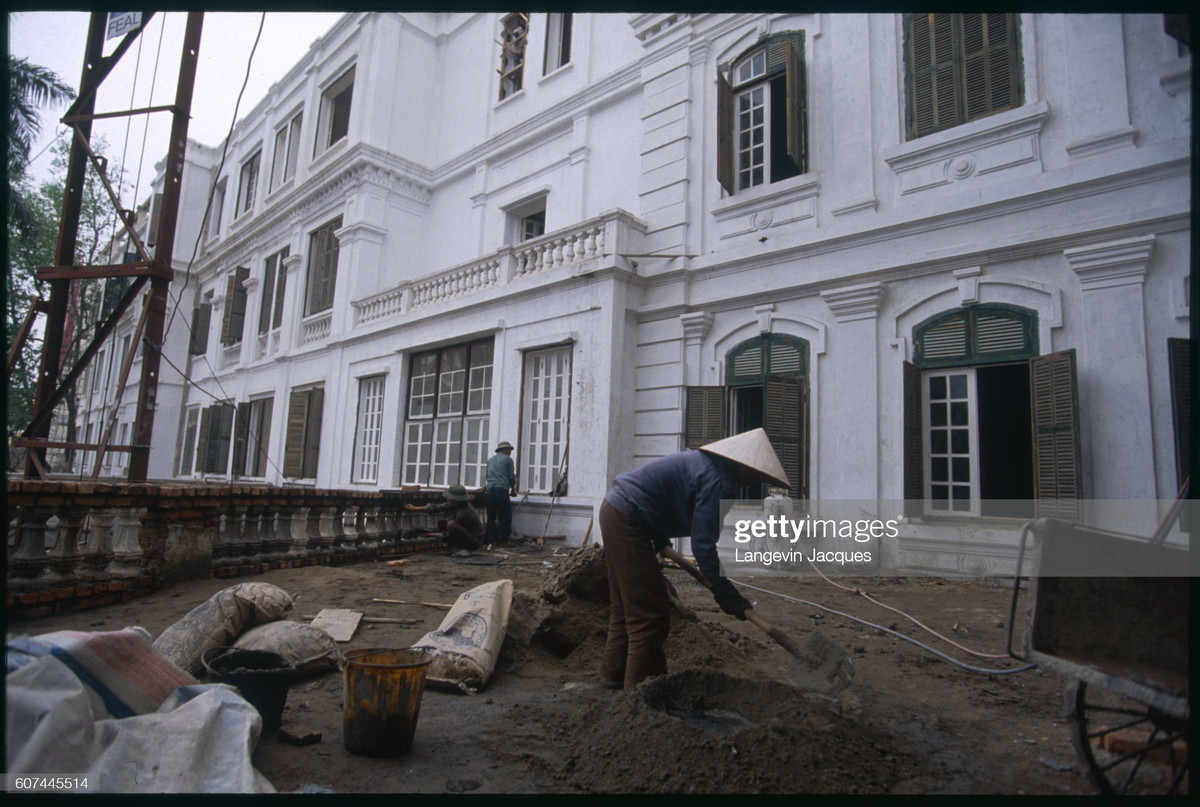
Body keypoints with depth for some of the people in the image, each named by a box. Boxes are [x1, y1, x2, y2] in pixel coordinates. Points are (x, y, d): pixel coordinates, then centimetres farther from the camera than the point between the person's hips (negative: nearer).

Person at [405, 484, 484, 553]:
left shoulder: (464, 513, -29)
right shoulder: (458, 504, -5)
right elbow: (439, 507, -1)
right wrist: (417, 509, -1)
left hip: (475, 542, -9)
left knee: (452, 525, -32)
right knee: (441, 522, 4)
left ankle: (463, 549, -12)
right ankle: (456, 547, 6)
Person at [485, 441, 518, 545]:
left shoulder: (490, 459, 19)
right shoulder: (508, 459, 3)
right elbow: (511, 476, 2)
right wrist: (513, 489, 15)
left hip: (490, 489, 5)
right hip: (502, 489, -5)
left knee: (491, 516, 8)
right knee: (505, 516, 1)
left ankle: (491, 539, 7)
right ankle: (502, 539, -2)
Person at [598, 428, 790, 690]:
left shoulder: (707, 461, 14)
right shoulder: (719, 482, -17)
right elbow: (703, 543, -20)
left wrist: (659, 543, 34)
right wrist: (723, 590, -12)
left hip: (614, 509, 11)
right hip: (627, 521, -11)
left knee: (625, 606, 20)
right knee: (650, 612, -3)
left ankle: (616, 673, 31)